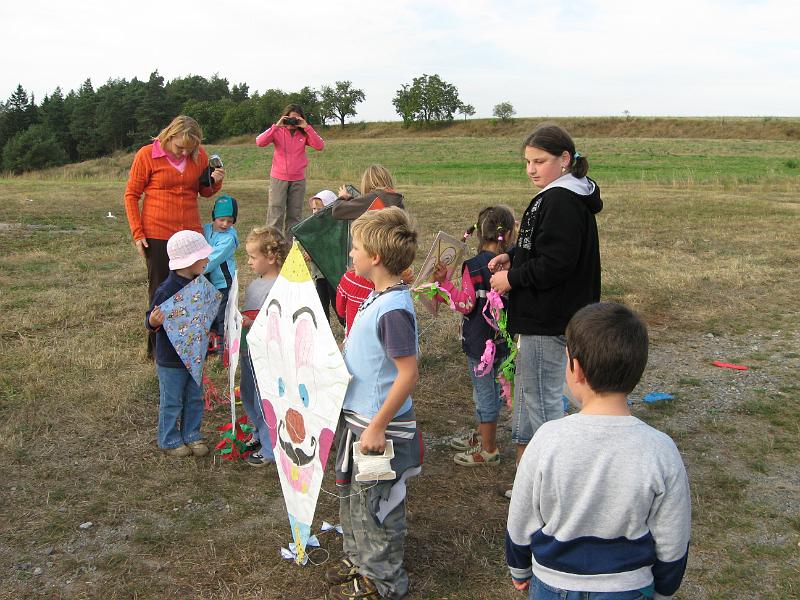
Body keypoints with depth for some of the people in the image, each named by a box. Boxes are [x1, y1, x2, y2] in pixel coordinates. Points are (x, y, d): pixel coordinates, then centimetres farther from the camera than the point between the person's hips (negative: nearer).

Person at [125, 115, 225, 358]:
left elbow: (205, 192, 16)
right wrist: (137, 233, -7)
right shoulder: (147, 155, -7)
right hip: (157, 235, -3)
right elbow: (131, 195, -2)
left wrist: (215, 182, -7)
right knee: (160, 290, 5)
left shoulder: (200, 156, 2)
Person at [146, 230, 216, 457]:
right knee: (172, 402, 8)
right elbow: (151, 321, -19)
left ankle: (191, 435, 32)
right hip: (170, 359, -7)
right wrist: (153, 322, -39)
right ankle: (169, 440, 24)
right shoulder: (166, 290, -23)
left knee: (195, 398, 17)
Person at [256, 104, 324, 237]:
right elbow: (259, 142, -14)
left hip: (298, 180, 2)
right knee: (275, 215, -6)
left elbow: (320, 146, -10)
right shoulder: (278, 132, 0)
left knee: (294, 216, 8)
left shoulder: (304, 134, 5)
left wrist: (306, 127, -14)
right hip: (278, 179, -2)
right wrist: (276, 126, -18)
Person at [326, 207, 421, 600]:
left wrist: (378, 426, -24)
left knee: (375, 504, 7)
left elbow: (408, 373, -27)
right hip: (358, 416, 10)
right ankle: (359, 559, 42)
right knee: (353, 495, 23)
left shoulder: (394, 309, -26)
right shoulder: (378, 296, 4)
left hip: (378, 426, -10)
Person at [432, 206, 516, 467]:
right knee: (490, 388, 21)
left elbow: (466, 304, -20)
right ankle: (481, 436, 38)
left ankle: (489, 450, 15)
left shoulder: (475, 267, -19)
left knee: (484, 391, 4)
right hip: (503, 338, 6)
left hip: (479, 341, -6)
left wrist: (444, 281, -18)